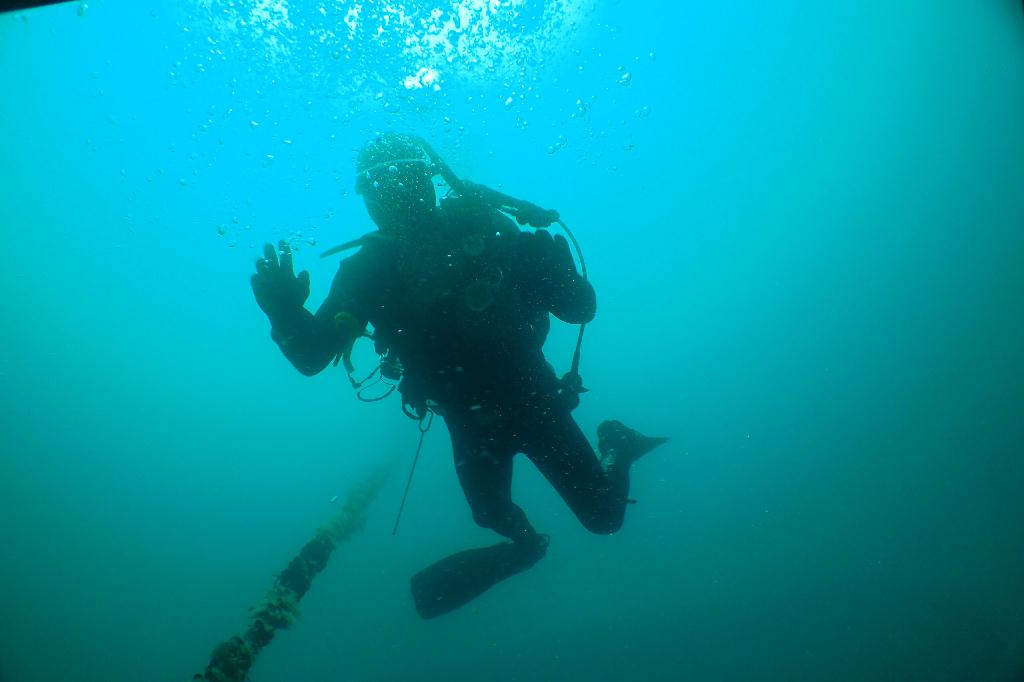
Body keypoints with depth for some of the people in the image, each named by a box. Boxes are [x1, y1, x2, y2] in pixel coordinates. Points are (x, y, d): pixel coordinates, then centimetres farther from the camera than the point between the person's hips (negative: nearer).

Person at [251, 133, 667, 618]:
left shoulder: (479, 228, -20)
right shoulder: (367, 269, -13)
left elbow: (580, 308, -19)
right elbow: (311, 356, -17)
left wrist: (549, 263, -40)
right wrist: (285, 313, -37)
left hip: (532, 398, -2)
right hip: (470, 423, 2)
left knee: (604, 515, 5)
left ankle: (614, 445, 37)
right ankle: (524, 541, 49)